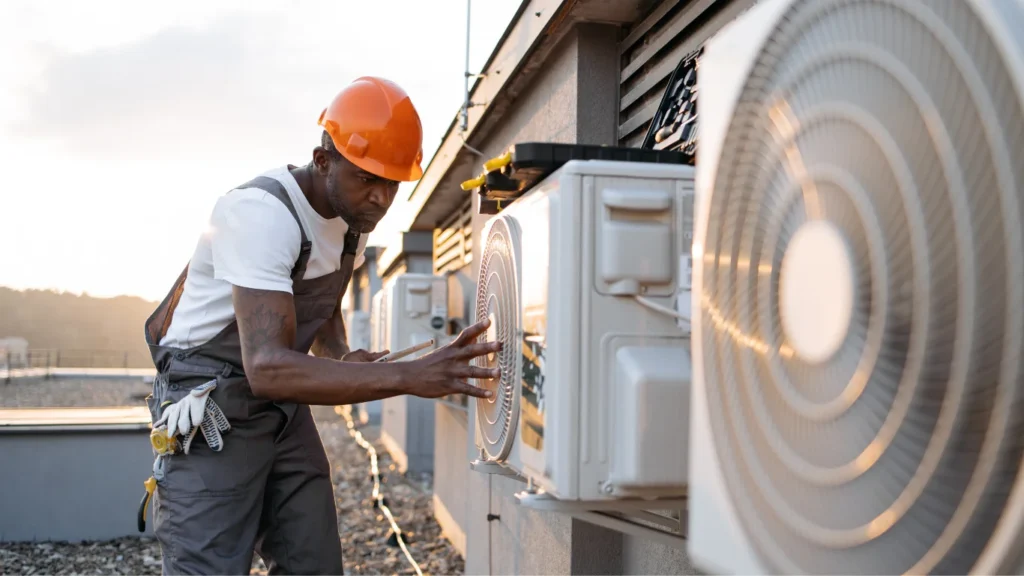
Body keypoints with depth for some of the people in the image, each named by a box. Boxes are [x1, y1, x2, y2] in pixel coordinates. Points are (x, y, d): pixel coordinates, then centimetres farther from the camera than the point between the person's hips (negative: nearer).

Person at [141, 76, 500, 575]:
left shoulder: (354, 215, 1)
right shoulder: (261, 212, -26)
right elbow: (267, 368, -37)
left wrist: (342, 359, -4)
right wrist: (408, 376, -44)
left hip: (282, 406, 8)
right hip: (210, 411, -7)